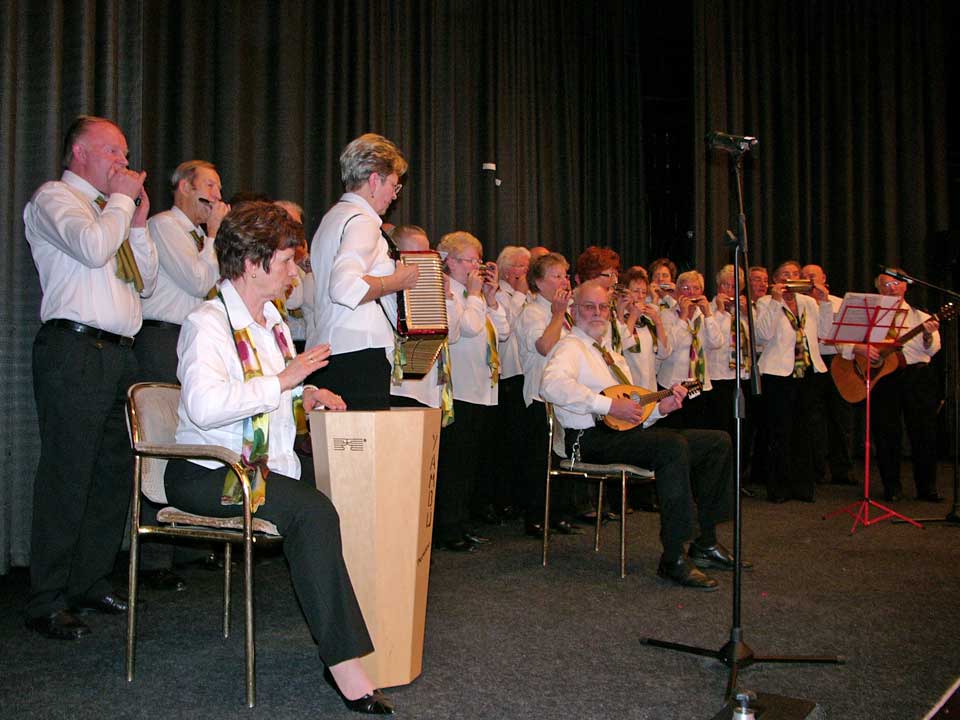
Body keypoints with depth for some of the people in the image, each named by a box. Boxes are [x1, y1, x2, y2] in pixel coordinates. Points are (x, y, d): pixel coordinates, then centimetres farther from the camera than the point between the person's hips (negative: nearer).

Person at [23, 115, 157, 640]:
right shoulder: (54, 198, 0)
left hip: (118, 354, 8)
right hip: (75, 351, -8)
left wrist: (139, 223, 13)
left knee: (115, 473, 10)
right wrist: (122, 199, -5)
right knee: (67, 479, -6)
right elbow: (92, 248, -21)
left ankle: (91, 582, 23)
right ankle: (47, 604, 3)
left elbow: (146, 283, 23)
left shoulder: (108, 211, 24)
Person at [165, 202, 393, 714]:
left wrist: (306, 394, 7)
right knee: (312, 511, -30)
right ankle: (344, 665, -26)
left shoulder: (270, 319, 16)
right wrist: (284, 380, -25)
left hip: (268, 465, 9)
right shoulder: (207, 323, -13)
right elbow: (204, 405, -30)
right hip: (207, 475, -9)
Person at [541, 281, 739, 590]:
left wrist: (660, 408, 4)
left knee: (719, 441, 0)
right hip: (593, 437, -9)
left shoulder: (612, 356, 28)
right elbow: (552, 385, -23)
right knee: (674, 446, -33)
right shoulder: (571, 347, 0)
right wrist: (609, 404, -25)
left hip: (625, 431, 9)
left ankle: (705, 544, 3)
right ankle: (673, 559, -29)